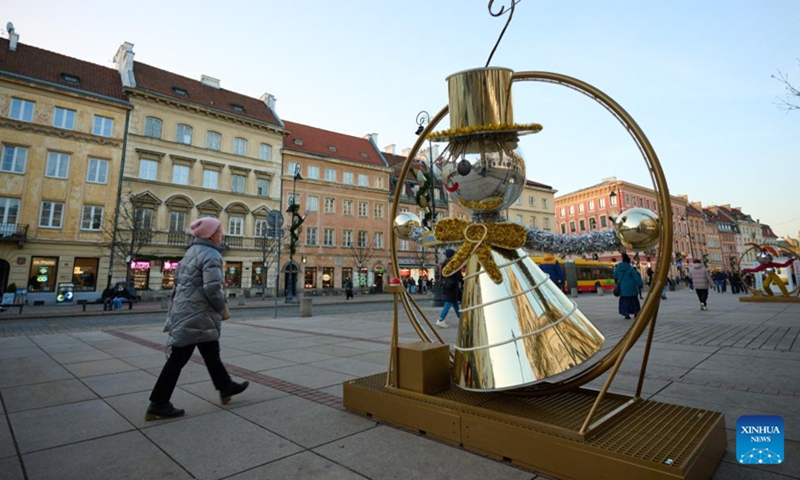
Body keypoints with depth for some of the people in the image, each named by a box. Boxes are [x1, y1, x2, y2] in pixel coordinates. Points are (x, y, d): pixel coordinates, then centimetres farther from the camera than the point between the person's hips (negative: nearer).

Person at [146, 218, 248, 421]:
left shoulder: (192, 252, 14)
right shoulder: (211, 255, -17)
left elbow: (178, 281, 19)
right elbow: (212, 289, -24)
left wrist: (176, 307, 25)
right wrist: (222, 309, -11)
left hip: (184, 312, 10)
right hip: (197, 316, -10)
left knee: (211, 353, 19)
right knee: (178, 359, -1)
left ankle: (225, 386, 33)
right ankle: (158, 405, 9)